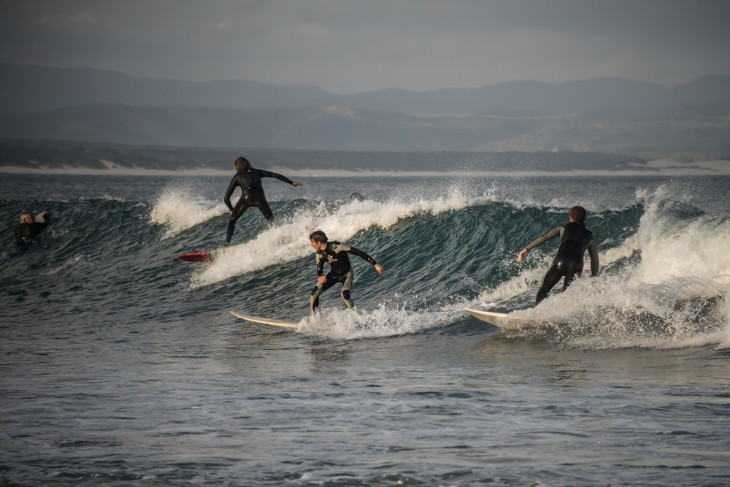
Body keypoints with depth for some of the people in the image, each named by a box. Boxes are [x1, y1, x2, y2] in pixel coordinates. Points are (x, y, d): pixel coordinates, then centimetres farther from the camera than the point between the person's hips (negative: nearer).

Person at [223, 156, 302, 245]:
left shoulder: (237, 177, 23)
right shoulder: (256, 172, 27)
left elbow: (226, 198, 21)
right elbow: (275, 175, 19)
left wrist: (232, 209, 36)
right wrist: (292, 183, 19)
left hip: (246, 198, -1)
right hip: (259, 198, 1)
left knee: (232, 220, 14)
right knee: (271, 219, 19)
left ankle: (227, 243, 3)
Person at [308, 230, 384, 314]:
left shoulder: (336, 246, -30)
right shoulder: (320, 253, -10)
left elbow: (359, 253, -28)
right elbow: (319, 270, -4)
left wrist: (375, 264, -30)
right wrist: (320, 278, -31)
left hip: (346, 274, -5)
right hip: (333, 274, 5)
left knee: (345, 294, -32)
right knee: (315, 292, -11)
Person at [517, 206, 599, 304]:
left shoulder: (565, 227, 21)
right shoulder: (589, 236, 26)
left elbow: (544, 237, 15)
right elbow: (595, 260, 26)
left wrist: (526, 249, 19)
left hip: (561, 262, -2)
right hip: (577, 266, 2)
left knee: (543, 290, 8)